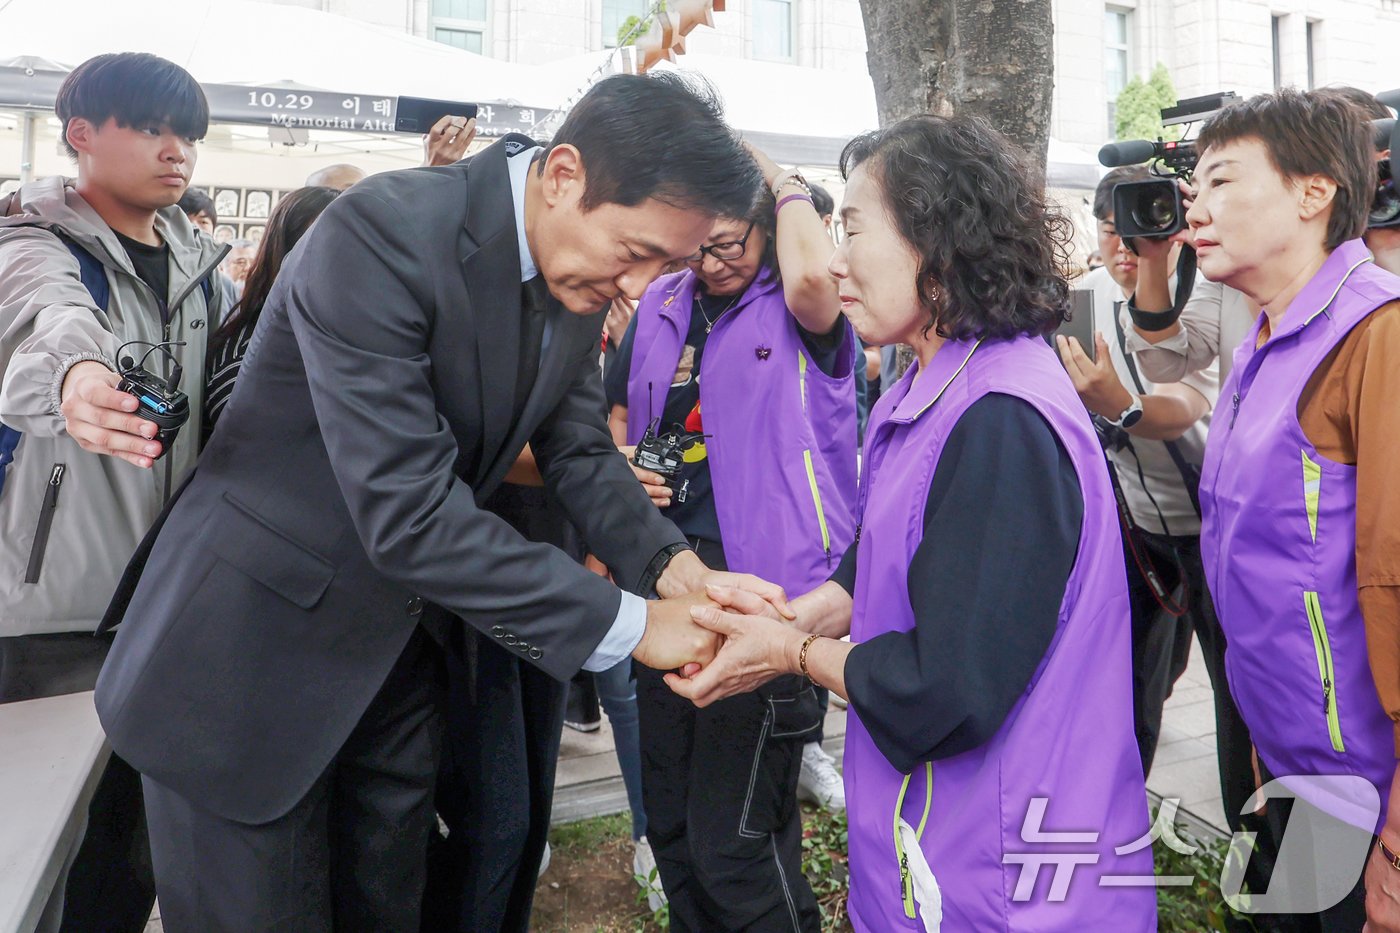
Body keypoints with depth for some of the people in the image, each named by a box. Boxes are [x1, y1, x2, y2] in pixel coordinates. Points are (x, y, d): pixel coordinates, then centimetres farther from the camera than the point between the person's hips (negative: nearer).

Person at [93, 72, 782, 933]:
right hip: (253, 648, -6)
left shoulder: (582, 275, -5)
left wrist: (670, 563, -14)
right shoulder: (382, 234, -28)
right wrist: (628, 623, -29)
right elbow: (406, 512, -33)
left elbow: (579, 450, 3)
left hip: (408, 636, 6)